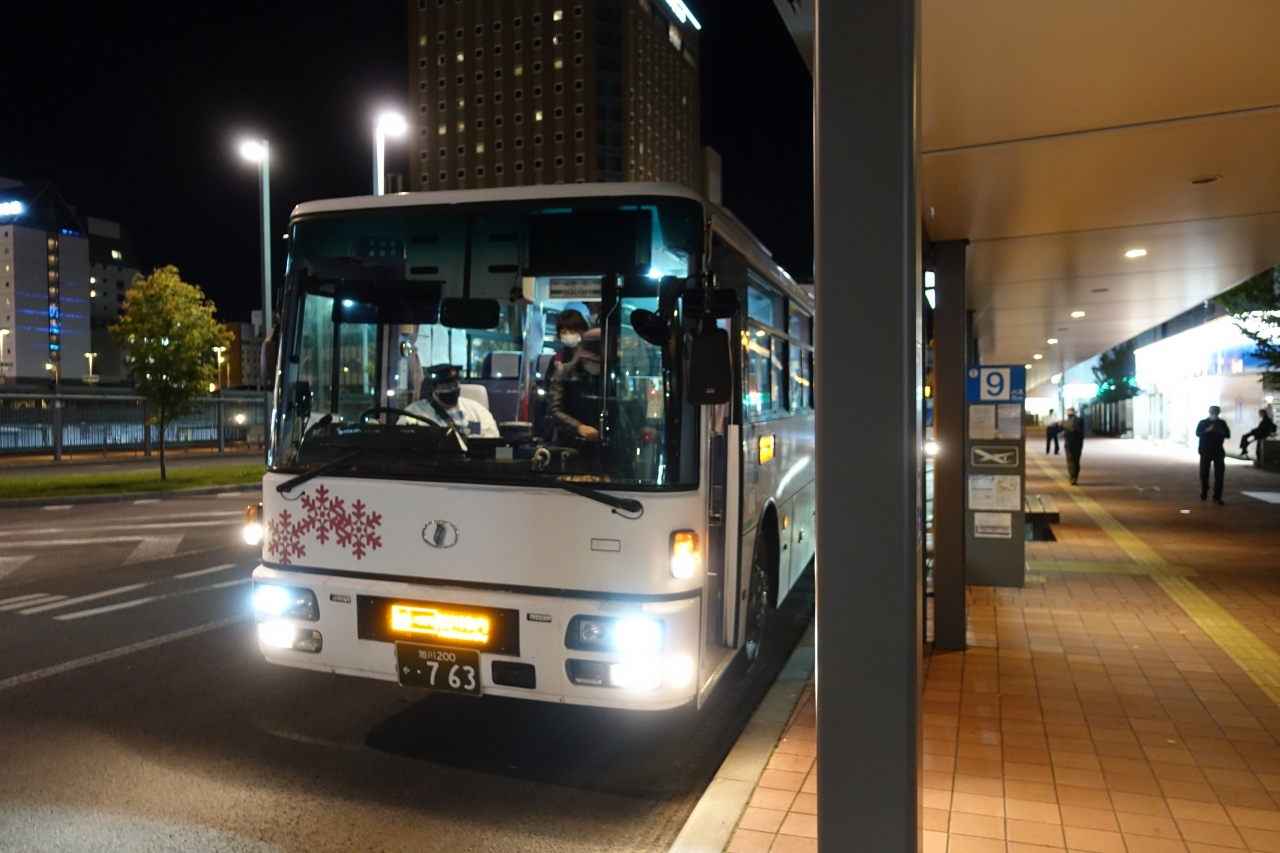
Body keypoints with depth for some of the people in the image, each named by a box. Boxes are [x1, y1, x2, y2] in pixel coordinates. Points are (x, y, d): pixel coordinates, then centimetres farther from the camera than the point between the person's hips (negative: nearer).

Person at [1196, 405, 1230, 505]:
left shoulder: (1222, 423, 7)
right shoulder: (1203, 422, 2)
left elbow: (1228, 435, 1)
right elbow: (1197, 433, -13)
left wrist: (1221, 431, -17)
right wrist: (1208, 430, -28)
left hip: (1218, 452, 1)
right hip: (1205, 451, -1)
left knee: (1219, 475, -5)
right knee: (1204, 474, 4)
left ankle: (1217, 497, -3)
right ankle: (1204, 492, 31)